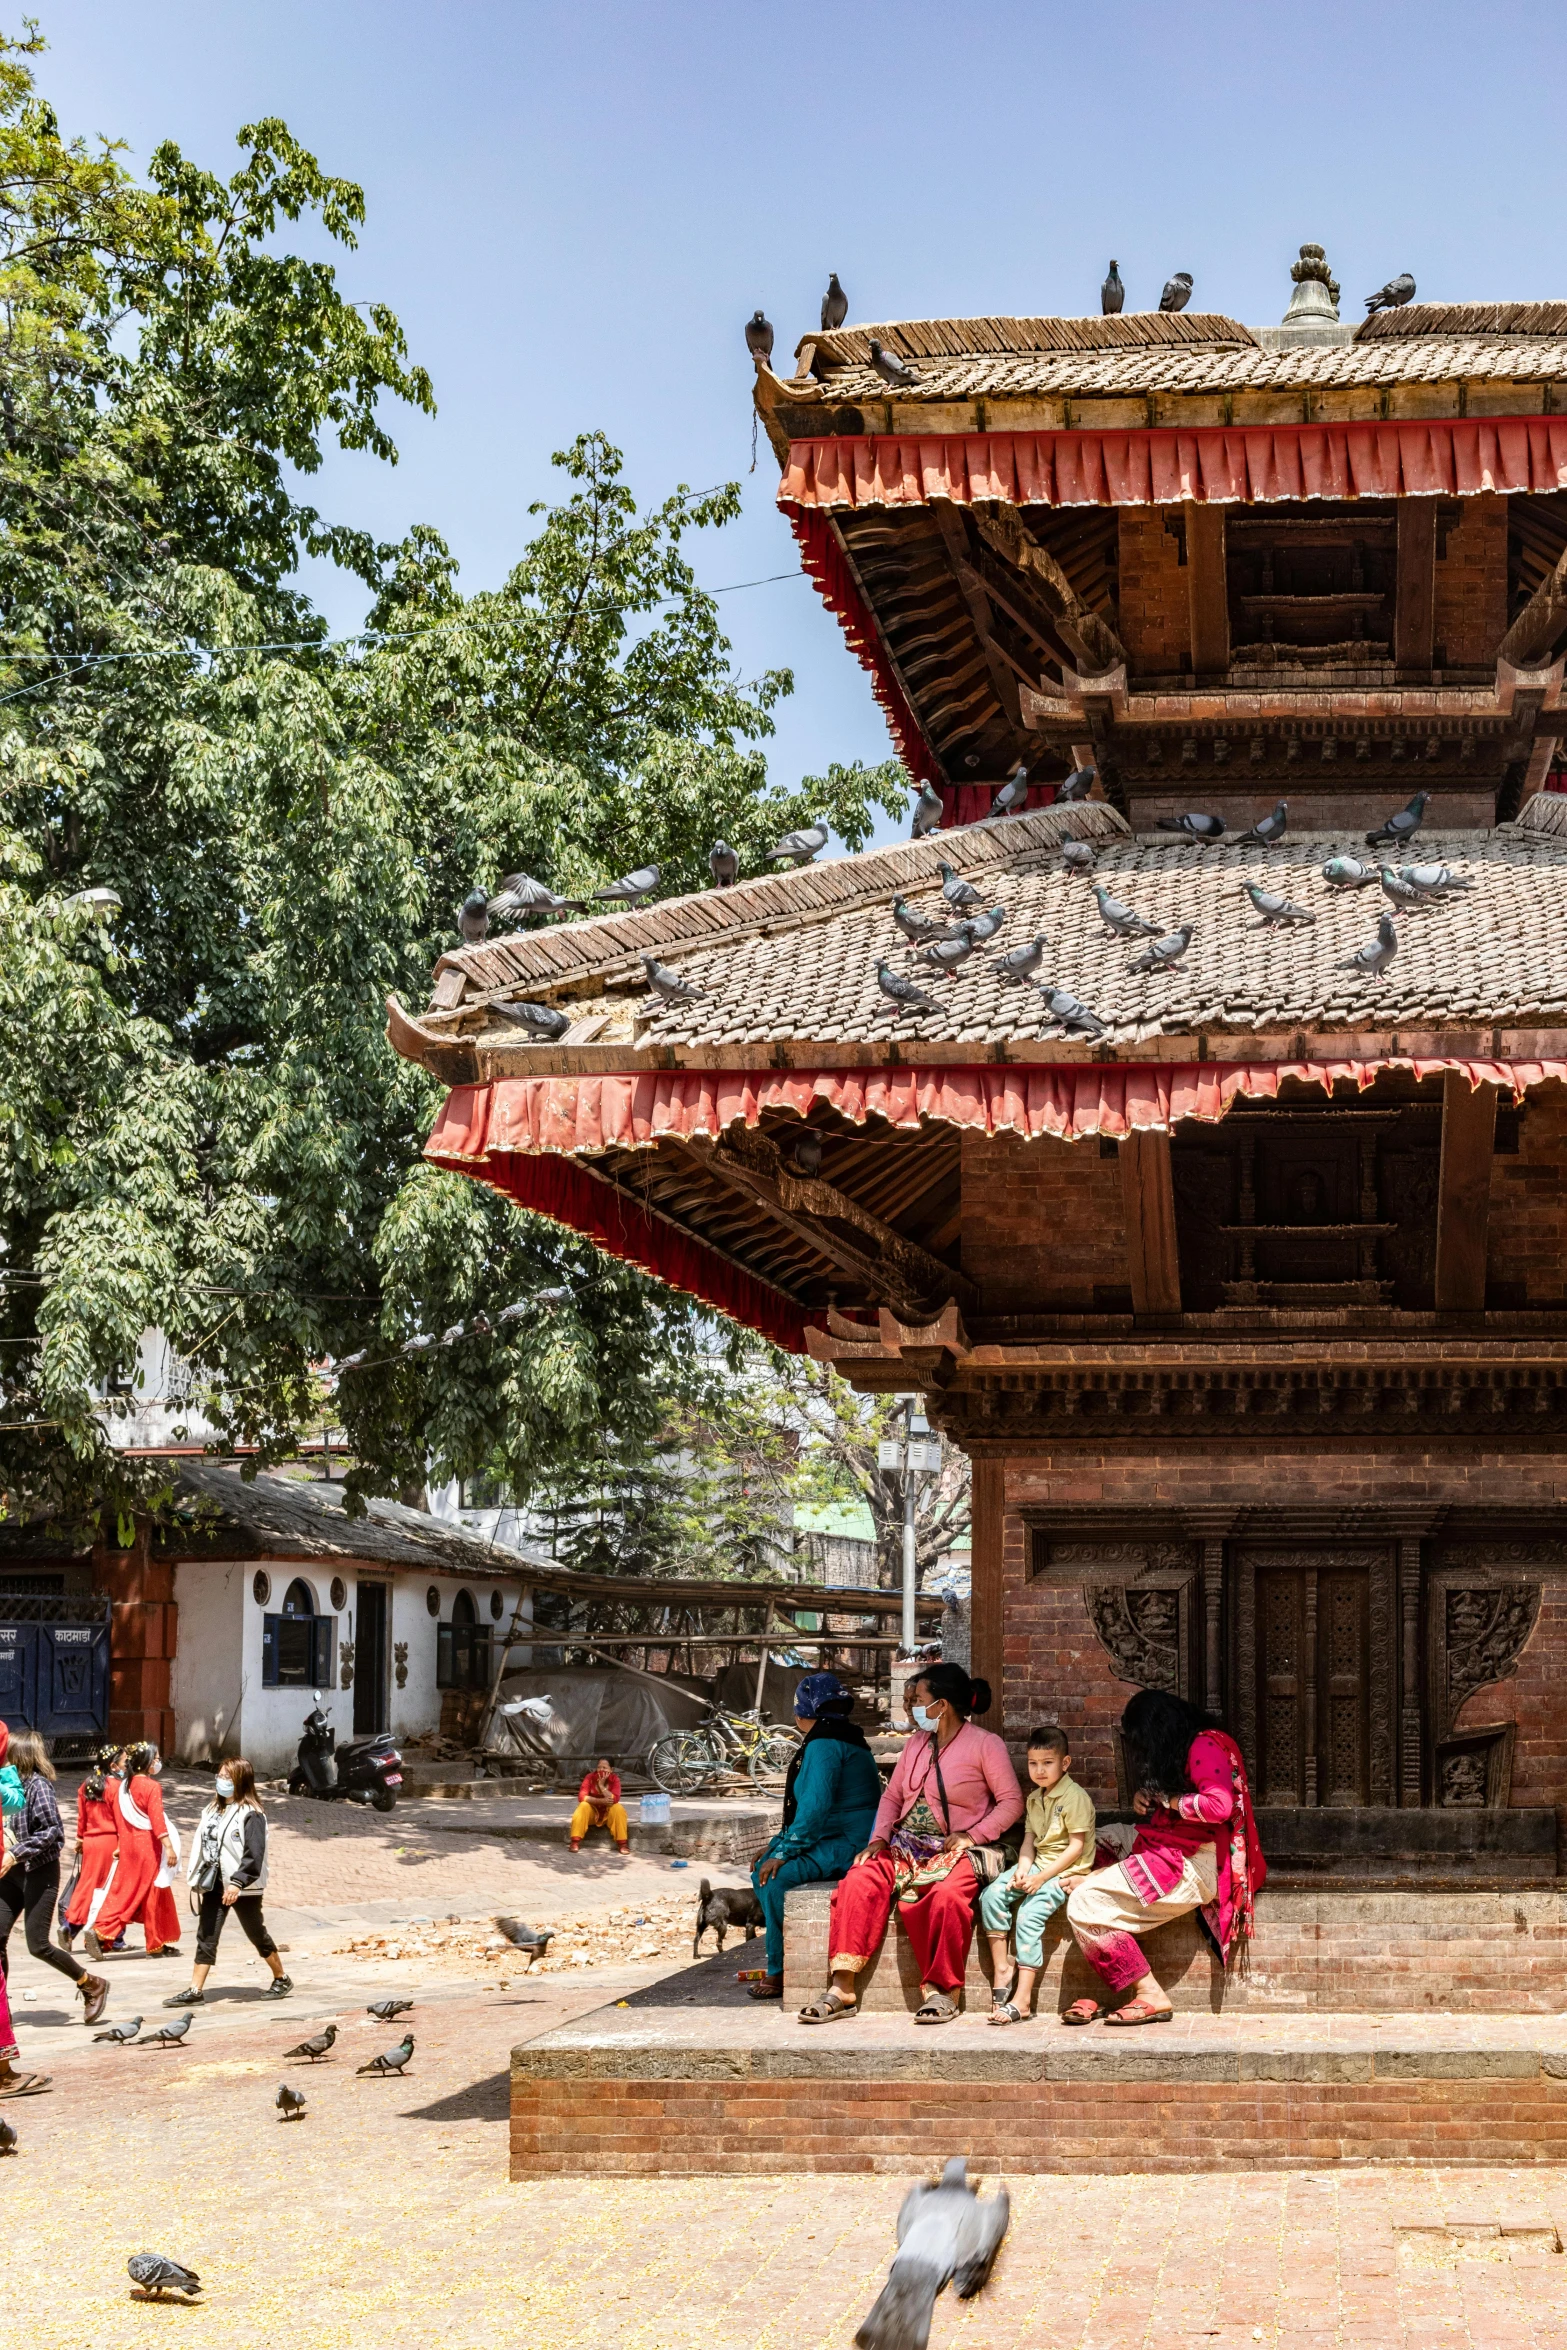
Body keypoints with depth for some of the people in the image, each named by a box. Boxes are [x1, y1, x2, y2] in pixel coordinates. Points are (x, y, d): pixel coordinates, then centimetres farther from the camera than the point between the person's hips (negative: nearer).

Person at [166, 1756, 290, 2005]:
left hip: (243, 1888, -7)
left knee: (257, 1935, 7)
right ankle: (195, 1992, 0)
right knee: (206, 1936, 0)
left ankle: (281, 1979, 26)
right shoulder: (213, 1810, 11)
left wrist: (238, 1882, -26)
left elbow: (254, 1853, -21)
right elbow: (201, 1844, 15)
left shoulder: (251, 1815, -14)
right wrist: (196, 1877, 9)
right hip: (214, 1883, 7)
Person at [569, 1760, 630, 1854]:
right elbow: (581, 1797, -24)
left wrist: (602, 1785, -30)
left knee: (618, 1808, -29)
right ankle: (575, 1842, -32)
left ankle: (623, 1844, -28)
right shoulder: (590, 1777, -13)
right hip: (592, 1812, 0)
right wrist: (601, 1801, -33)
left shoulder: (615, 1779, -13)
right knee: (583, 1806, -30)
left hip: (608, 1814, 0)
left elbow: (615, 1799, -26)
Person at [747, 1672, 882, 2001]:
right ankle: (778, 1954, 9)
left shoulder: (824, 1745, -14)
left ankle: (779, 1973, -15)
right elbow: (808, 1807, 24)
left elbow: (815, 1807, -23)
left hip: (848, 1846, -11)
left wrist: (783, 1853, -18)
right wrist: (777, 1846, 16)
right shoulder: (835, 1739, 19)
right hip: (833, 1841, 11)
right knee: (762, 1868, 9)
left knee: (777, 1876, -24)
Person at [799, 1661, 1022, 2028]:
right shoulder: (917, 1744, 18)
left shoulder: (985, 1745, 0)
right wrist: (878, 1839, 0)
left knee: (946, 1895, -39)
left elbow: (1012, 1802, -4)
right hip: (904, 1845, 5)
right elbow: (891, 1797, 17)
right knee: (859, 1882, -24)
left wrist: (972, 1835, -15)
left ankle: (942, 1990, -25)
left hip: (952, 1850, -5)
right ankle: (842, 1988, -28)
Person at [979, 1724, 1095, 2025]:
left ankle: (1022, 1999, -24)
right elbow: (1029, 1839, 12)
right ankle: (1001, 1970, -9)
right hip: (1037, 1864, 8)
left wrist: (1042, 1876, -18)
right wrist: (1023, 1870, -9)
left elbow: (1076, 1847, -15)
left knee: (1029, 1915, -24)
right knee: (992, 1894, -13)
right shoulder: (1034, 1798, 13)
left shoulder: (1075, 1797, -12)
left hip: (1067, 1871, -8)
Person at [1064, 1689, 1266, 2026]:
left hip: (1192, 1864, -11)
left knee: (1085, 1905, -17)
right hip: (1168, 1856, 11)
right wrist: (1144, 1799, 8)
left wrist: (1167, 1800, -10)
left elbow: (1219, 1806, -24)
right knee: (1084, 1893, -6)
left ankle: (1150, 1995, -12)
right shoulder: (1180, 1751, 21)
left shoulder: (1205, 1746, -10)